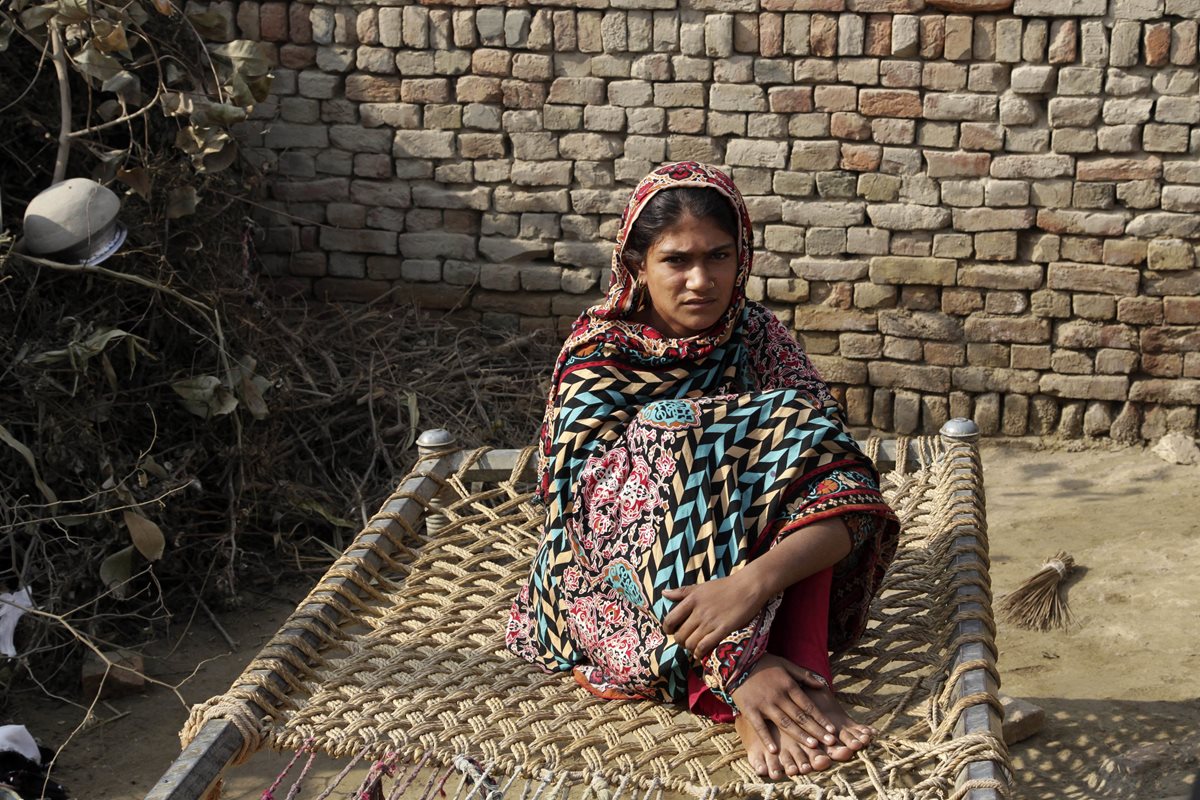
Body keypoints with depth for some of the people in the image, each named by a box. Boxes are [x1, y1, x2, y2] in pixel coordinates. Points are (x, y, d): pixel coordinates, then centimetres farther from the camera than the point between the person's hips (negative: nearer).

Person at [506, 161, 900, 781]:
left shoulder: (760, 341, -6)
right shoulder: (598, 356, -13)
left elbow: (848, 496, -20)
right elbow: (601, 522, -25)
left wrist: (754, 581, -41)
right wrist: (734, 665, -39)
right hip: (618, 587, -2)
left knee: (802, 426, -21)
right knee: (668, 439, -29)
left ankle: (806, 679, -33)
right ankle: (732, 698, -36)